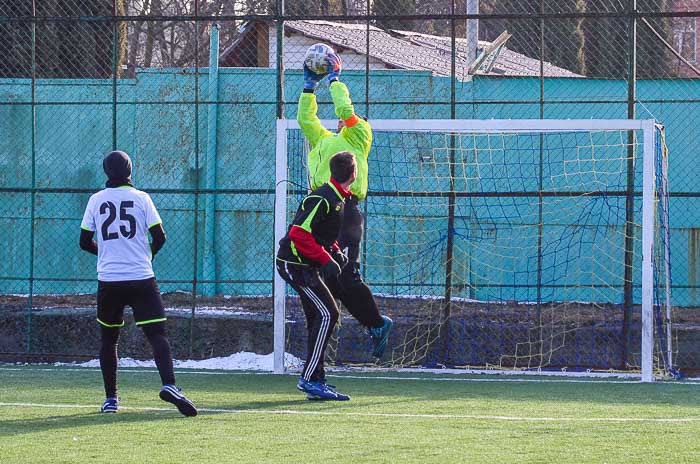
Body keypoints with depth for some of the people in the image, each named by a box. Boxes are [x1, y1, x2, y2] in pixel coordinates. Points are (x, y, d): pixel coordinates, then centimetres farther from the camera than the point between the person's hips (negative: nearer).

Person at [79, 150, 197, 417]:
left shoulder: (96, 200, 6)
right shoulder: (141, 198, 2)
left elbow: (84, 242, 8)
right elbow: (159, 236, -2)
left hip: (108, 281, 2)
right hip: (141, 279, -2)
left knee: (108, 339, 16)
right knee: (157, 334, -7)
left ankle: (110, 399, 14)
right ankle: (169, 384, -29)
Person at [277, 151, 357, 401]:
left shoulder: (339, 199, 11)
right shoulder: (322, 199, -21)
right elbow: (299, 233, -26)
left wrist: (335, 251, 9)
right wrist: (326, 259, -24)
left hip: (306, 266, 10)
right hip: (296, 264, -10)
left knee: (319, 318, 11)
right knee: (327, 314, -15)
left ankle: (316, 382, 15)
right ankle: (309, 379, -16)